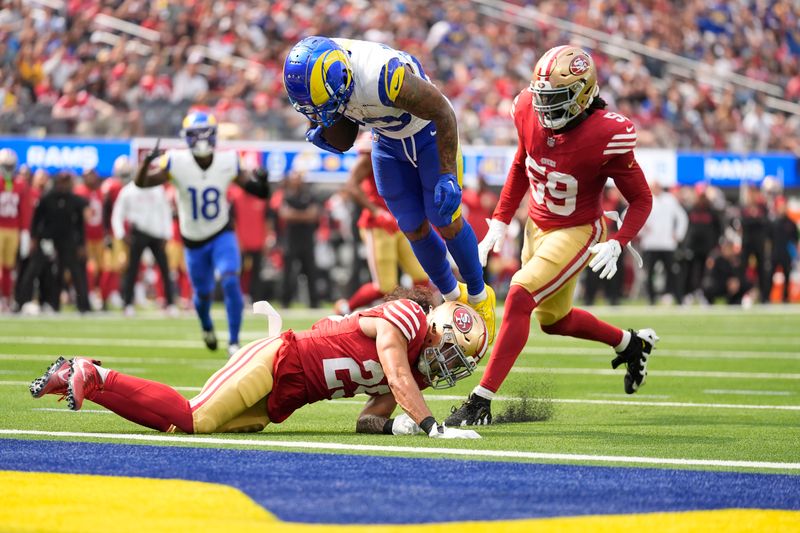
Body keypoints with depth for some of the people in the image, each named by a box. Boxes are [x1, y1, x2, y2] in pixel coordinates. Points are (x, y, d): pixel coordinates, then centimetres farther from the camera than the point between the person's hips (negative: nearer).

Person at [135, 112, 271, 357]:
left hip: (222, 235, 0)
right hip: (194, 241, 0)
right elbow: (141, 183, -21)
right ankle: (207, 328, 49)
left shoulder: (228, 161, -13)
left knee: (230, 282, -21)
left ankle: (234, 343, -12)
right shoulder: (176, 162, -19)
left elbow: (257, 191, -4)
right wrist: (147, 162, -40)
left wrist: (261, 181, -27)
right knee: (203, 293, 14)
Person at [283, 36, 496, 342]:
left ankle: (479, 296, 22)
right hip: (388, 141, 5)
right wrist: (325, 133, -29)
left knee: (446, 222, -1)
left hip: (428, 131, -5)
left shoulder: (382, 76, -43)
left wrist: (447, 175, -27)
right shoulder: (320, 77, -22)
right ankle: (453, 298, 29)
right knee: (413, 229, 8)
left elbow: (444, 113, -29)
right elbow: (342, 143, -6)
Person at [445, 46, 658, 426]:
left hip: (577, 233, -7)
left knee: (519, 298, -24)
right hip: (538, 226, 7)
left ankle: (481, 402, -23)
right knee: (553, 320, 22)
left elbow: (641, 200, -15)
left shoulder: (606, 137, -28)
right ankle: (632, 344, 47)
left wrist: (616, 245, -29)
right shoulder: (529, 112, -12)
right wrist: (500, 222, 6)